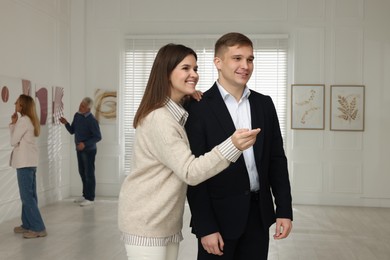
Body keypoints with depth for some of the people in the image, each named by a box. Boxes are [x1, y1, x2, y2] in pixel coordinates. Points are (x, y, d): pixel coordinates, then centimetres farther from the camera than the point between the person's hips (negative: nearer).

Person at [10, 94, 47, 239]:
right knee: (29, 195, 13)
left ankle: (39, 228, -8)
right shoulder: (31, 120, 15)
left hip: (25, 162, -10)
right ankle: (27, 225, 21)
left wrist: (13, 123, -1)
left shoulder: (23, 120, -14)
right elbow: (20, 138, 14)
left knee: (27, 196, -8)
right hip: (31, 162, 10)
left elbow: (13, 141, -11)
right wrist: (14, 123, 7)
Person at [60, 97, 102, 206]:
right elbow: (72, 131, 11)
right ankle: (85, 195, 27)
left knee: (89, 174, -1)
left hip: (89, 150, -7)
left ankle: (90, 198, 6)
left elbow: (98, 137, -16)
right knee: (82, 173, 15)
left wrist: (85, 144, -24)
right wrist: (66, 123, -7)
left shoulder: (92, 120, -18)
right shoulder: (77, 116, 4)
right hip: (79, 149, 7)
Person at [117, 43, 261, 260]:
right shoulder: (158, 119, -21)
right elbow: (190, 172, -25)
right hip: (147, 222, -9)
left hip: (168, 221, 9)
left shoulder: (179, 112, 9)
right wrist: (232, 145, -39)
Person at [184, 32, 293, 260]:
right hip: (219, 215, -4)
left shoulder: (264, 104, 6)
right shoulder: (199, 108, -9)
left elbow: (277, 159, 8)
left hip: (258, 213, 4)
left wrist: (284, 210, 3)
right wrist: (205, 226, -14)